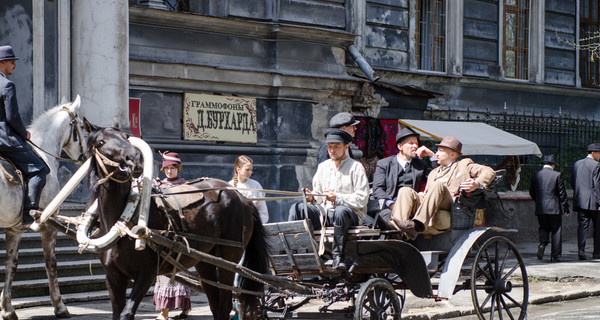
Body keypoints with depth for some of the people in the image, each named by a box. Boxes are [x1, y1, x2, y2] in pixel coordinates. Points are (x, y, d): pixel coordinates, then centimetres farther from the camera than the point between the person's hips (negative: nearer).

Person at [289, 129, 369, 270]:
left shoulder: (356, 167, 0)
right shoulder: (323, 167, 19)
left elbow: (362, 200, -9)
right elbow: (318, 197, 21)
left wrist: (337, 198, -18)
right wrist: (311, 197, -4)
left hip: (352, 214, -5)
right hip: (324, 211, 5)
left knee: (340, 211, -40)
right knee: (297, 208, -15)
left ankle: (338, 256, -34)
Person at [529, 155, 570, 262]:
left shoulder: (536, 175, 3)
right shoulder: (557, 175, -6)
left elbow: (532, 193, 10)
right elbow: (562, 193, -5)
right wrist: (566, 208, 1)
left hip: (540, 209, 3)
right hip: (554, 209, -3)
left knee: (544, 228, 17)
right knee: (556, 231, 6)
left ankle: (542, 244, -12)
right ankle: (555, 256, 7)